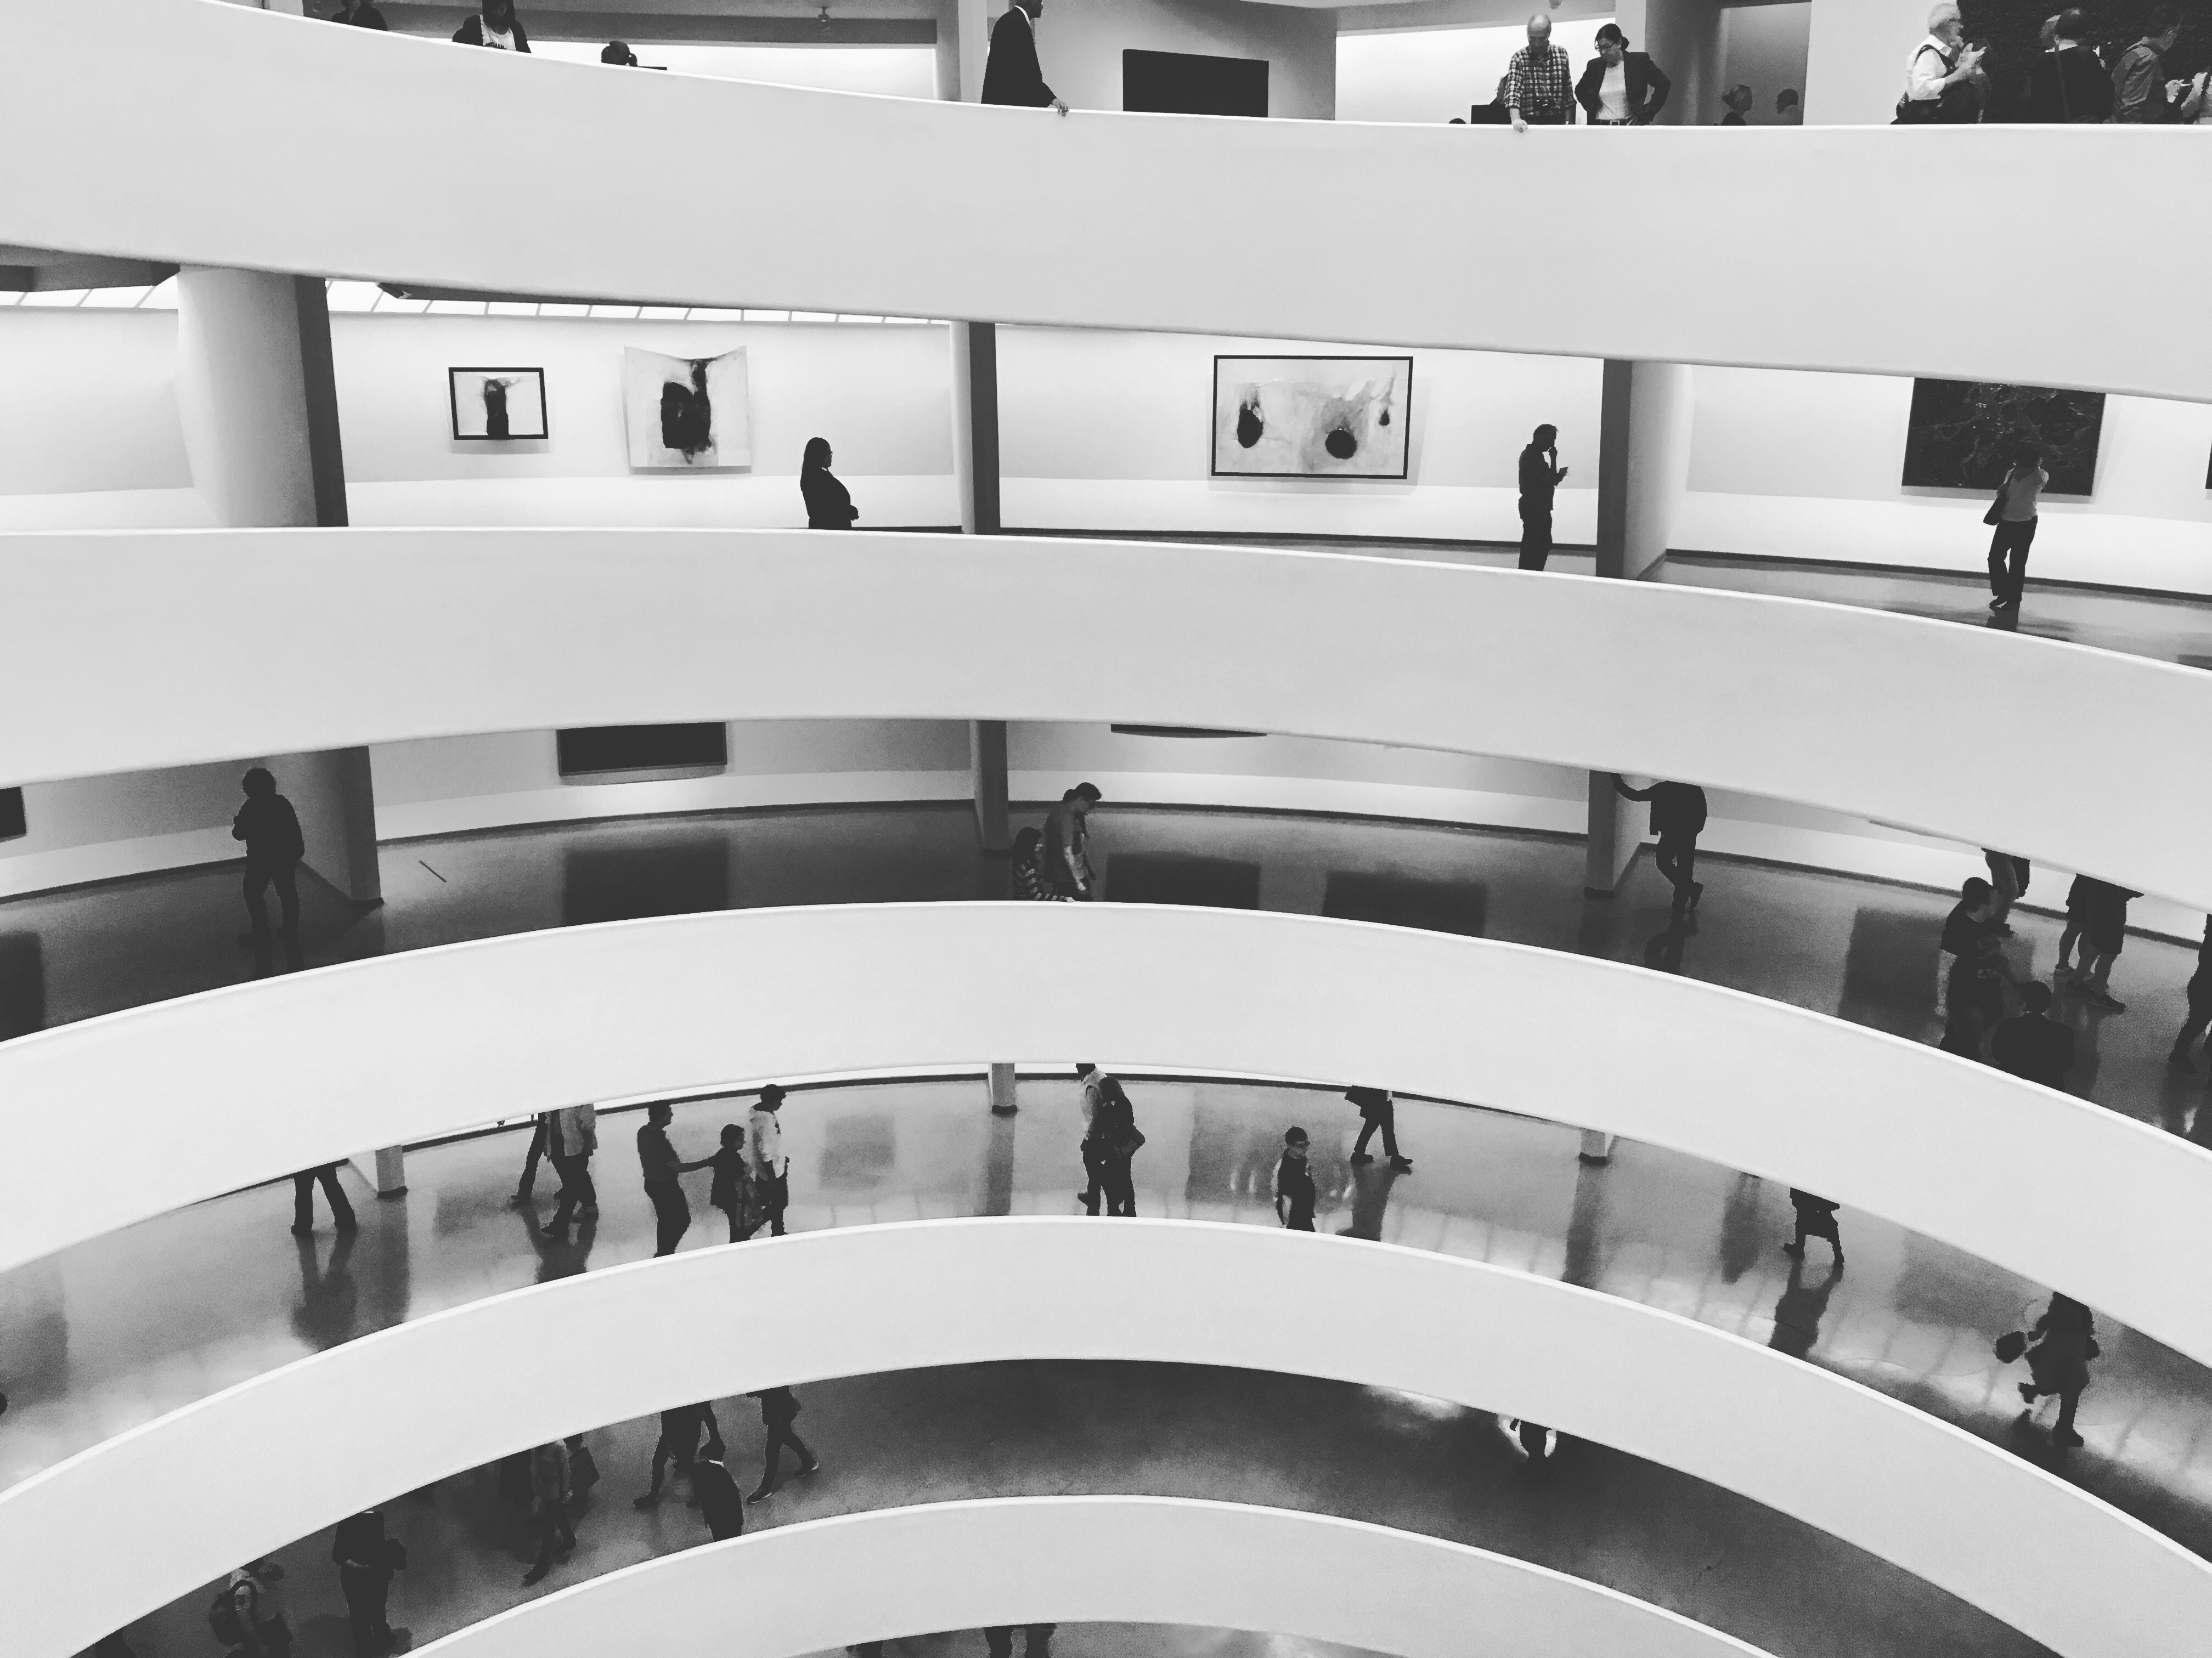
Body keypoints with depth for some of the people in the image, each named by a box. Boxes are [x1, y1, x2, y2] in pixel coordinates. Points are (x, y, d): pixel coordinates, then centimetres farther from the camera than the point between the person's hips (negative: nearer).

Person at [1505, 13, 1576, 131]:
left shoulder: (1561, 54, 9)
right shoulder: (1519, 58, 0)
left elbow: (1568, 93, 12)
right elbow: (1513, 91, -11)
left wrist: (1569, 123, 3)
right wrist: (1516, 119, -28)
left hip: (1557, 123, 2)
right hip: (1529, 124, -2)